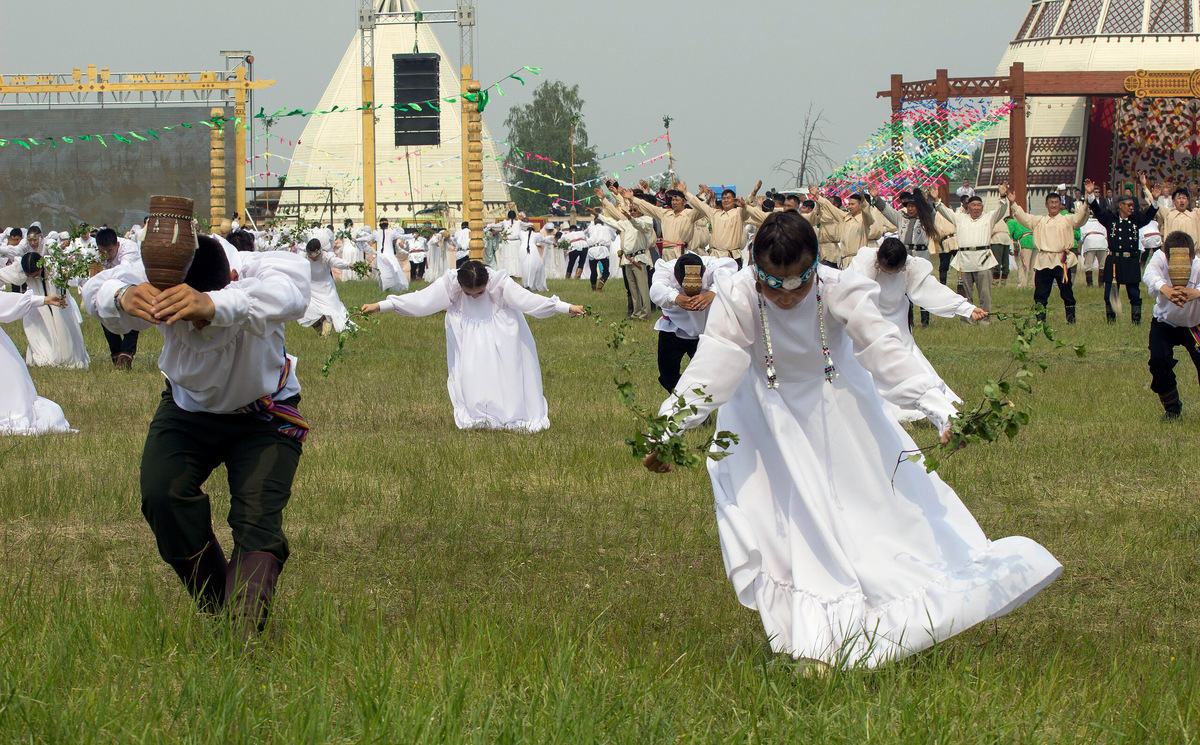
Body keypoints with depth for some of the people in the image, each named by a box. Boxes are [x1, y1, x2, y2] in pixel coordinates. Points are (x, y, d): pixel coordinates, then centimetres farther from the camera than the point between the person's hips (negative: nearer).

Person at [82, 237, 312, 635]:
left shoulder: (262, 271, -35)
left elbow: (288, 293, -58)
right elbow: (96, 289, -40)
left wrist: (215, 305, -77)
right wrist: (122, 298, -66)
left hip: (264, 414, -2)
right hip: (187, 407, 2)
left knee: (258, 513, -22)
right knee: (163, 496, -20)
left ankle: (247, 628, -30)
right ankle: (216, 612, -6)